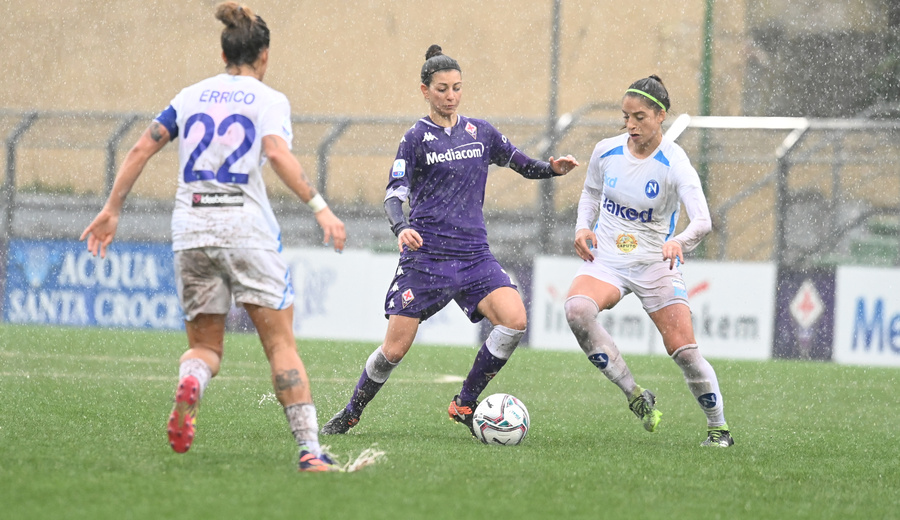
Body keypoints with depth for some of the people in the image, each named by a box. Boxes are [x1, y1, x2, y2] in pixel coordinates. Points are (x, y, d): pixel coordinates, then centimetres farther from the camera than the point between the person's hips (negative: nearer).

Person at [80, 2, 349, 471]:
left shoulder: (190, 97, 15)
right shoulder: (269, 100, 3)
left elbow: (140, 150, 10)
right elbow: (277, 154, -16)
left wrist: (111, 211, 16)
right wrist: (320, 207, -18)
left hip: (190, 229, 3)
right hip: (247, 228, -3)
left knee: (205, 345, 14)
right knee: (281, 343, 1)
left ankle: (189, 384, -22)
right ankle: (309, 450, -11)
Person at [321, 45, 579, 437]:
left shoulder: (480, 132, 11)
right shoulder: (416, 138, -1)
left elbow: (524, 166, 20)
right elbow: (394, 195, -9)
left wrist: (553, 168, -2)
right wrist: (400, 228, -29)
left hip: (474, 257, 3)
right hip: (426, 255, -3)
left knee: (514, 319, -20)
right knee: (394, 349, -5)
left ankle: (465, 405, -5)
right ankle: (350, 414, 20)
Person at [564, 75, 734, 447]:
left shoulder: (674, 163, -16)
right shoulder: (606, 152, -3)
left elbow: (702, 221, -28)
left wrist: (679, 241, -49)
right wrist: (583, 227, -1)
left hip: (656, 264, -3)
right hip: (606, 258, 3)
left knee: (685, 352, -10)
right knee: (577, 309, -30)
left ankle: (718, 427, 16)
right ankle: (636, 397, -17)